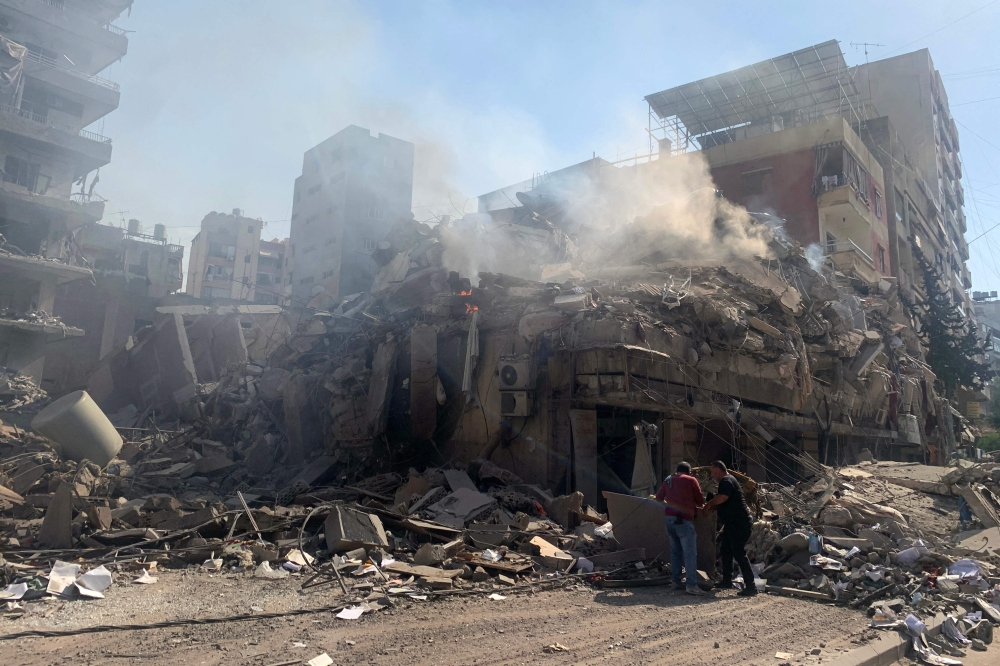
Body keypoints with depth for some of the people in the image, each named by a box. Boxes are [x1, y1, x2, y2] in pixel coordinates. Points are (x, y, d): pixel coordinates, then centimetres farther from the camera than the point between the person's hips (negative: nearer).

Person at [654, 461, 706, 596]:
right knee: (690, 552, -7)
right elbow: (701, 501, 6)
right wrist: (693, 503, 27)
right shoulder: (691, 480, 2)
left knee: (675, 551, 13)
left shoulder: (668, 480, 17)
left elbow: (659, 497, 25)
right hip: (683, 519, -6)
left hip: (668, 517, 6)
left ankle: (677, 581, 13)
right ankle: (692, 585, -14)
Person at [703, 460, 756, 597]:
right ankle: (727, 580, 26)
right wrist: (711, 507, 11)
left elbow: (722, 497, -30)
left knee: (739, 553, -11)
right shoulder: (726, 481, 19)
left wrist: (709, 503, -13)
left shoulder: (726, 481, -15)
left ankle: (750, 586, -9)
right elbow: (723, 503, 25)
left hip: (739, 523, -11)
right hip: (732, 523, 11)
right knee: (726, 551, 17)